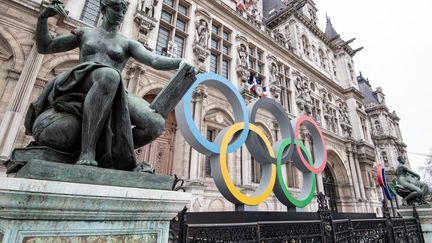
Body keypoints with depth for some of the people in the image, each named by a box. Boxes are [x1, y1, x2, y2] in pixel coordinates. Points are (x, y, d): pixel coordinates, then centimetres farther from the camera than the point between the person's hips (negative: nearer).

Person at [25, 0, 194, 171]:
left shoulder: (128, 43, 19)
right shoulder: (84, 33, 23)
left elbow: (156, 61, 0)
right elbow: (43, 47, 23)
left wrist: (180, 62, -19)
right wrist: (43, 17, 7)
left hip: (113, 97, 1)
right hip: (80, 85, 0)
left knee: (156, 125, -26)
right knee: (109, 75, -40)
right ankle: (87, 152, -34)